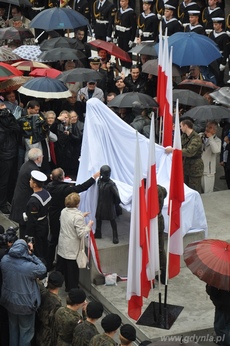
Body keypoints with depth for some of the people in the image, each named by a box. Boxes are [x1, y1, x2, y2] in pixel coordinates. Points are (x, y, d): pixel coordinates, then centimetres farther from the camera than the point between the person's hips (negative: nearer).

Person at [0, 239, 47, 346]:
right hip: (25, 304, -5)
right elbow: (42, 269, -14)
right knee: (26, 330, 18)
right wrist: (31, 254, -13)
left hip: (9, 301, 5)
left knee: (13, 326, 29)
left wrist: (29, 254, -5)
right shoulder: (29, 266, -33)